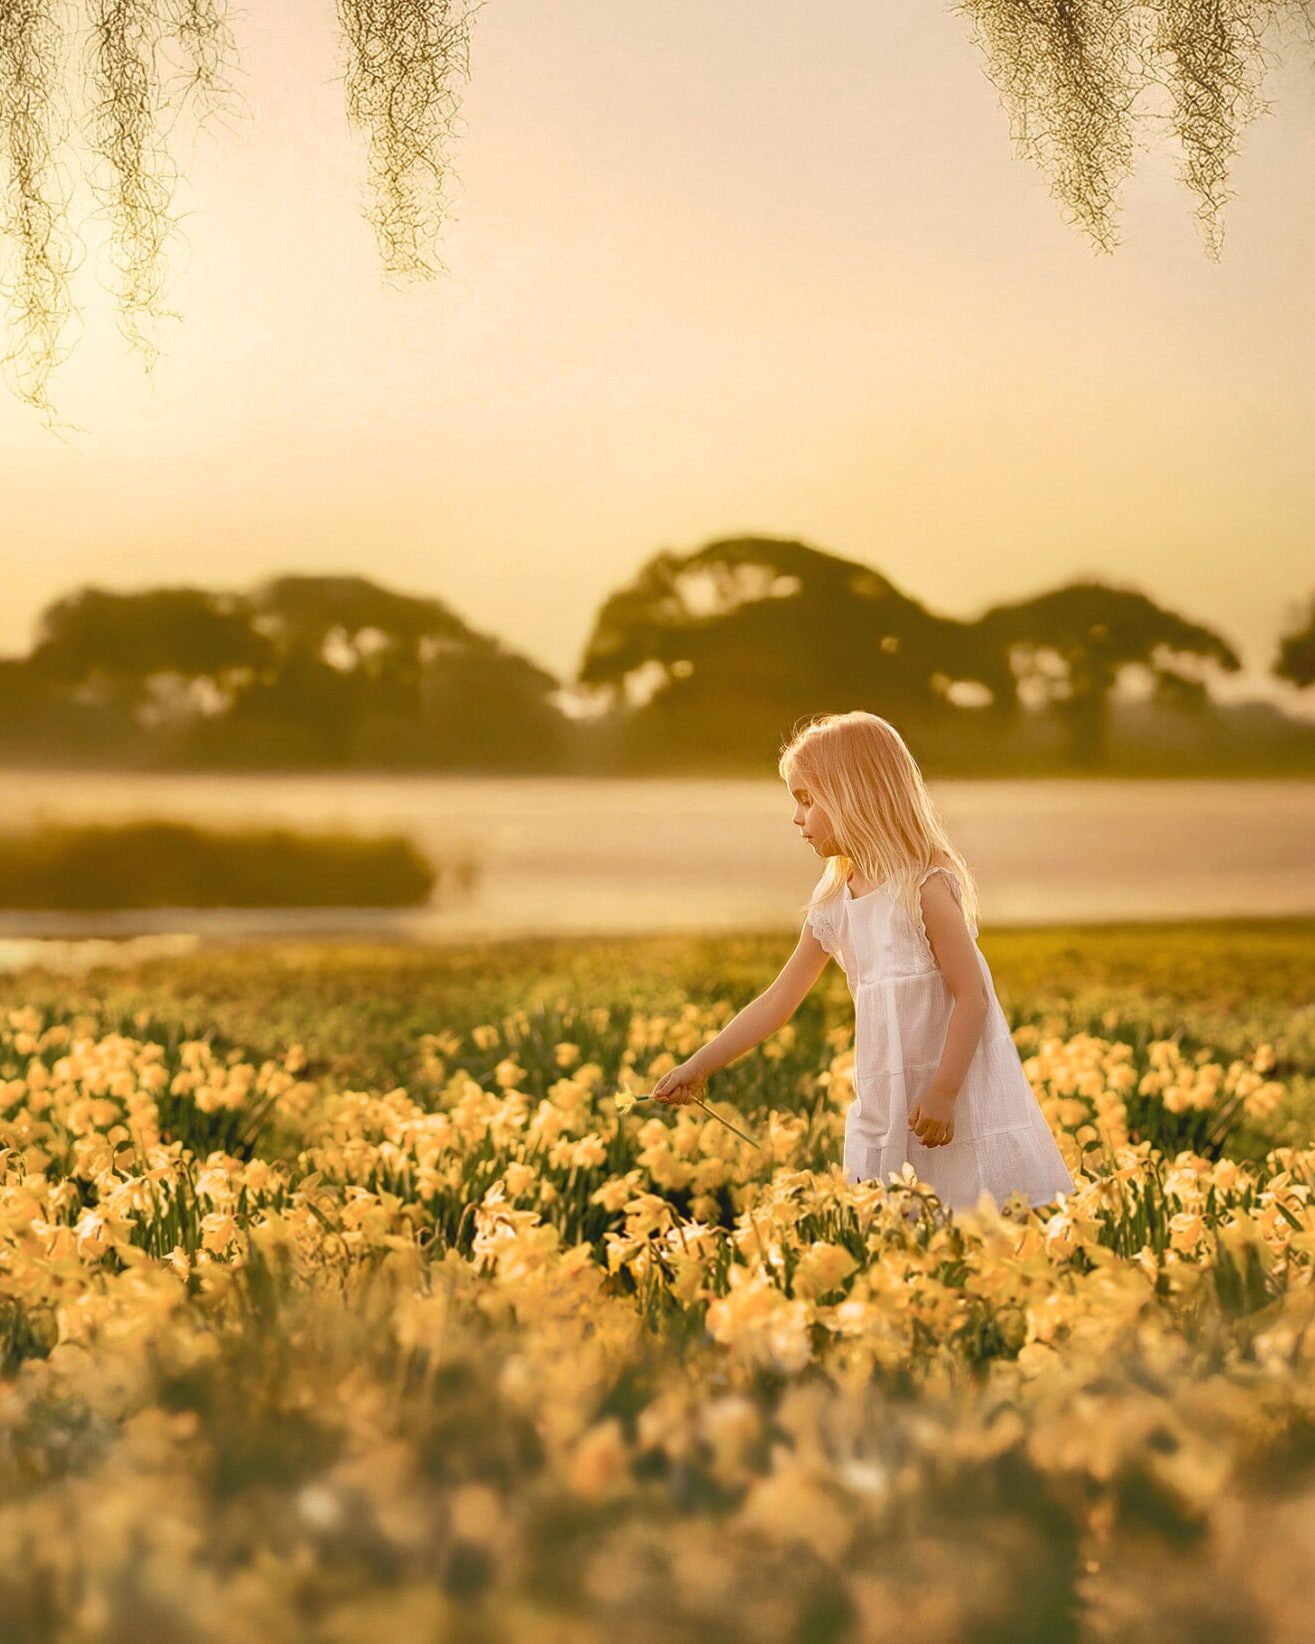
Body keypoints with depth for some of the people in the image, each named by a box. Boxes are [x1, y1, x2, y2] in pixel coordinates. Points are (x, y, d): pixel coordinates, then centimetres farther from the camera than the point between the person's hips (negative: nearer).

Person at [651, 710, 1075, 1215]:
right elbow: (776, 1003, 15)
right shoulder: (833, 908, 9)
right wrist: (696, 1067, 16)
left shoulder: (925, 886, -11)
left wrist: (943, 1093, -19)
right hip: (885, 1107, 7)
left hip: (958, 1091, -6)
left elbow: (972, 995, -14)